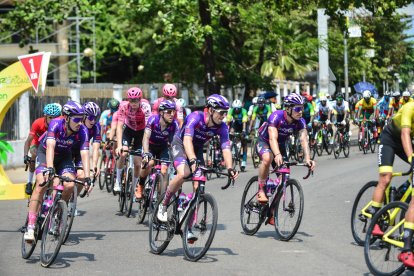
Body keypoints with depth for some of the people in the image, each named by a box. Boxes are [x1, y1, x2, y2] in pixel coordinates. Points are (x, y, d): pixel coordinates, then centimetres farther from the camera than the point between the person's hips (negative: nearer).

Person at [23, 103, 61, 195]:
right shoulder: (38, 123, -34)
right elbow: (28, 141, -33)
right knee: (34, 154, -29)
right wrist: (25, 156, -45)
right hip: (37, 143, -2)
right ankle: (29, 183, -18)